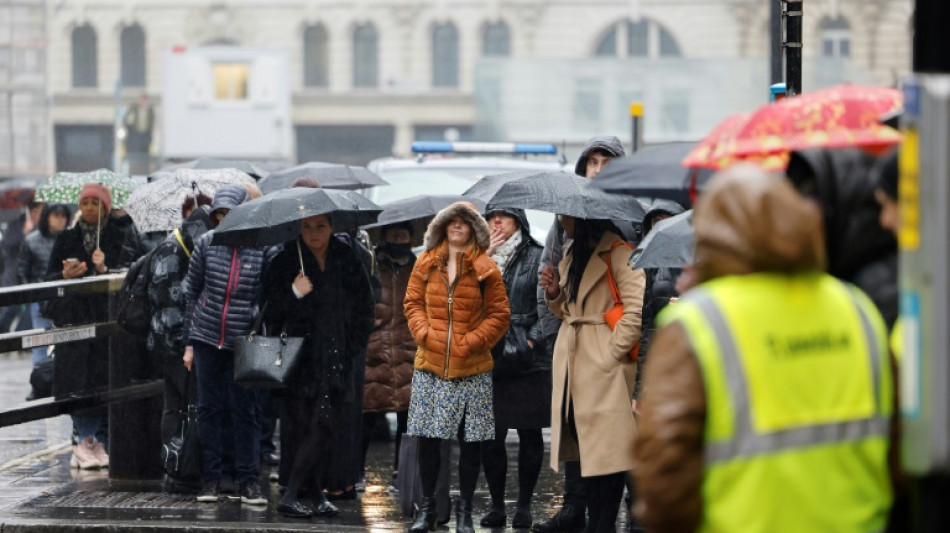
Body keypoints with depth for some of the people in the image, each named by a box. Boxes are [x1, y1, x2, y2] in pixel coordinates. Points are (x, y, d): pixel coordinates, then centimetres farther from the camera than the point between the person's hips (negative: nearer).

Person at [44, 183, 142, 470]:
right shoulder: (67, 239, 14)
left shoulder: (123, 237, 5)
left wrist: (104, 269, -18)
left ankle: (102, 443, 0)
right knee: (78, 380, -5)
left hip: (110, 318, -2)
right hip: (74, 318, 2)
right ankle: (85, 440, 0)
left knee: (107, 379, -6)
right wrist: (65, 275, -8)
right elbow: (50, 277, 12)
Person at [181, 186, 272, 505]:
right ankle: (211, 477, 13)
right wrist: (188, 341, 8)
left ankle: (248, 480, 8)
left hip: (243, 343, -2)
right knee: (209, 408, 6)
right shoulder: (207, 243, 2)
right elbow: (191, 292, 9)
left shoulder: (263, 248, -4)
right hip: (207, 340, 2)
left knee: (245, 411, 0)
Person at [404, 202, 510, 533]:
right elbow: (413, 303, 12)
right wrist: (424, 333, -5)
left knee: (470, 442, 2)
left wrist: (472, 342, -10)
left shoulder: (485, 268, 0)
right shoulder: (426, 263, 7)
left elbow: (499, 314, 1)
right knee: (427, 439, 2)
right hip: (430, 364, 2)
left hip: (472, 367, -2)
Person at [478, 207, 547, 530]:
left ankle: (524, 505, 11)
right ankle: (496, 506, 10)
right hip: (489, 358, 2)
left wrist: (533, 340, -10)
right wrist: (483, 258, -6)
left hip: (526, 359, -2)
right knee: (490, 435, 1)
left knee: (529, 435, 3)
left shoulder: (536, 257, 4)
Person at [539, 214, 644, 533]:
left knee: (607, 452, -5)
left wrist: (611, 352, -17)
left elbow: (637, 311, -19)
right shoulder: (572, 255, 16)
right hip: (573, 369, 9)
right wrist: (555, 294, 6)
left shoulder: (618, 254, -12)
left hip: (604, 372, -9)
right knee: (586, 447, 11)